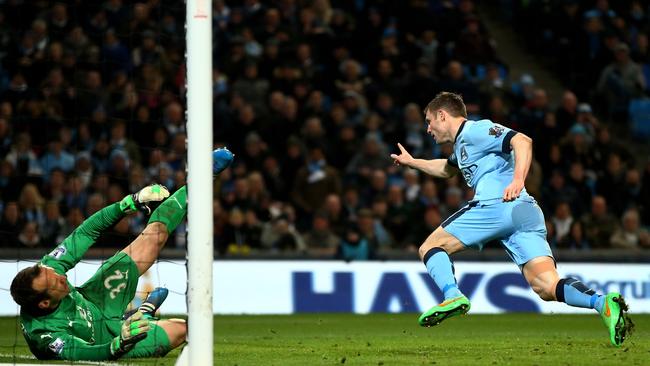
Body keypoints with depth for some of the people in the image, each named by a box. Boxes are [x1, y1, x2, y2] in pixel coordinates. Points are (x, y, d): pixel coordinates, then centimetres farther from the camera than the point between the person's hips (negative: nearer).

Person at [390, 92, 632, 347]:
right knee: (547, 287, -10)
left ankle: (453, 296, -24)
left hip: (497, 205, -9)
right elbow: (446, 169, 57)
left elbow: (522, 141, -12)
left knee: (430, 248, 3)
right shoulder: (462, 144, 33)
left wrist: (517, 180, -25)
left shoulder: (475, 130, 4)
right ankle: (602, 303, -33)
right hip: (527, 213, 9)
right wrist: (411, 162, 62)